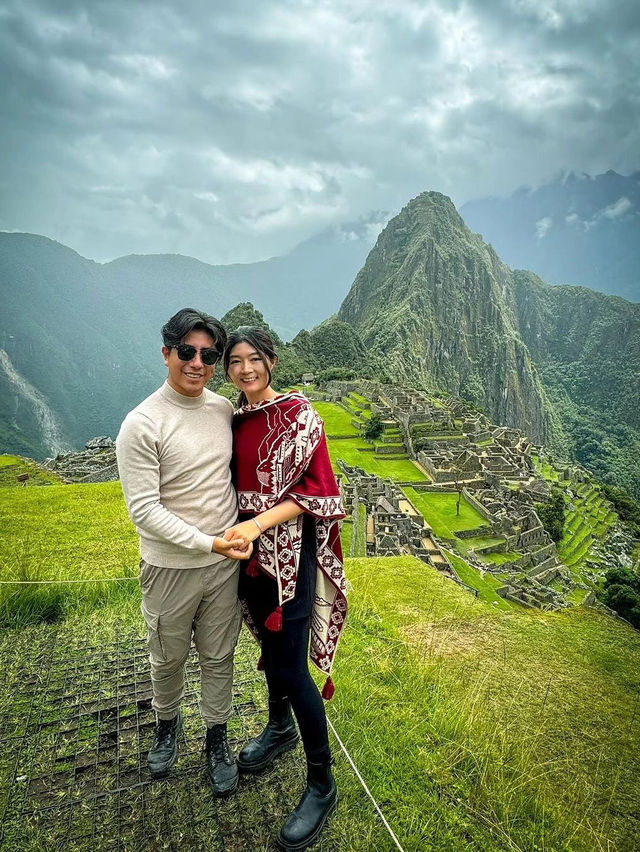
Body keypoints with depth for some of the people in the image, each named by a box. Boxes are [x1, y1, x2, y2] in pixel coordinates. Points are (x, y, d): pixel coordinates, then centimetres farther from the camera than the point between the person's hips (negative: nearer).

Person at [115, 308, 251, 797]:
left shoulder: (225, 409, -2)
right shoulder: (142, 424, -18)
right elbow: (144, 509, -19)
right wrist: (208, 543, -24)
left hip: (226, 562, 3)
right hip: (171, 568, -3)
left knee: (219, 657, 18)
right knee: (169, 659, 20)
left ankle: (217, 738, 41)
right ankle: (167, 724, 49)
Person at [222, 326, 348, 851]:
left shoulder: (298, 414, -14)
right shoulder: (237, 418, 6)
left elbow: (315, 489, -16)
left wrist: (258, 523, -24)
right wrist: (240, 530, 3)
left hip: (291, 552, -6)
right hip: (251, 551, 7)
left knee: (291, 666, -2)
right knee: (269, 641, 23)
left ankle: (322, 785, 19)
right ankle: (280, 728, 48)